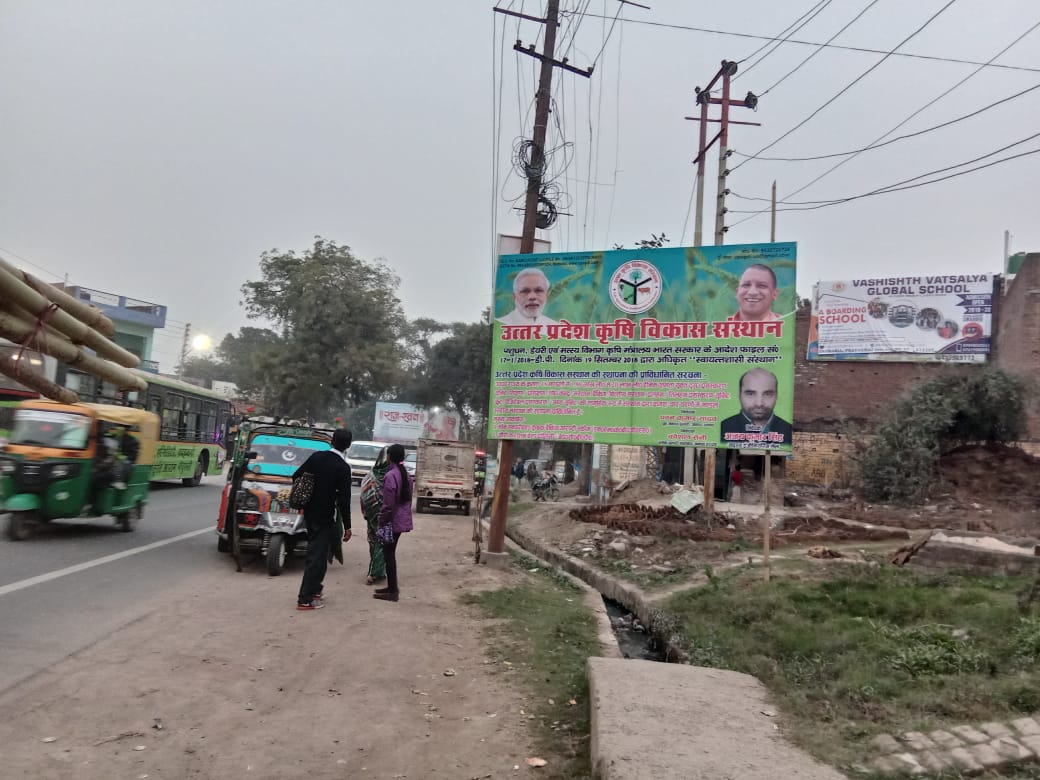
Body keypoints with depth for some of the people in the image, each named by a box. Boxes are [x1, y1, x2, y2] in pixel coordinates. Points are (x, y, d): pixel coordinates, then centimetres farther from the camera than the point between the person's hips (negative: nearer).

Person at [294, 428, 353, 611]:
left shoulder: (316, 456, 0)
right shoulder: (343, 467, -16)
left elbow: (296, 476, 6)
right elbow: (344, 499, -17)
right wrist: (347, 526, -10)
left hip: (309, 513, 6)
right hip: (324, 516, -6)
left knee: (315, 551, 21)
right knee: (318, 556, 0)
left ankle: (314, 588, 33)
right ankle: (305, 599, 2)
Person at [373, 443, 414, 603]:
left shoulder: (390, 476, -19)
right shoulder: (406, 474, 9)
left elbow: (388, 504, -20)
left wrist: (381, 521, -12)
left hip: (393, 521, -9)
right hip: (402, 520, 9)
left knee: (388, 554, 1)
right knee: (390, 553, 19)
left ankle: (392, 591, 5)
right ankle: (392, 586, 27)